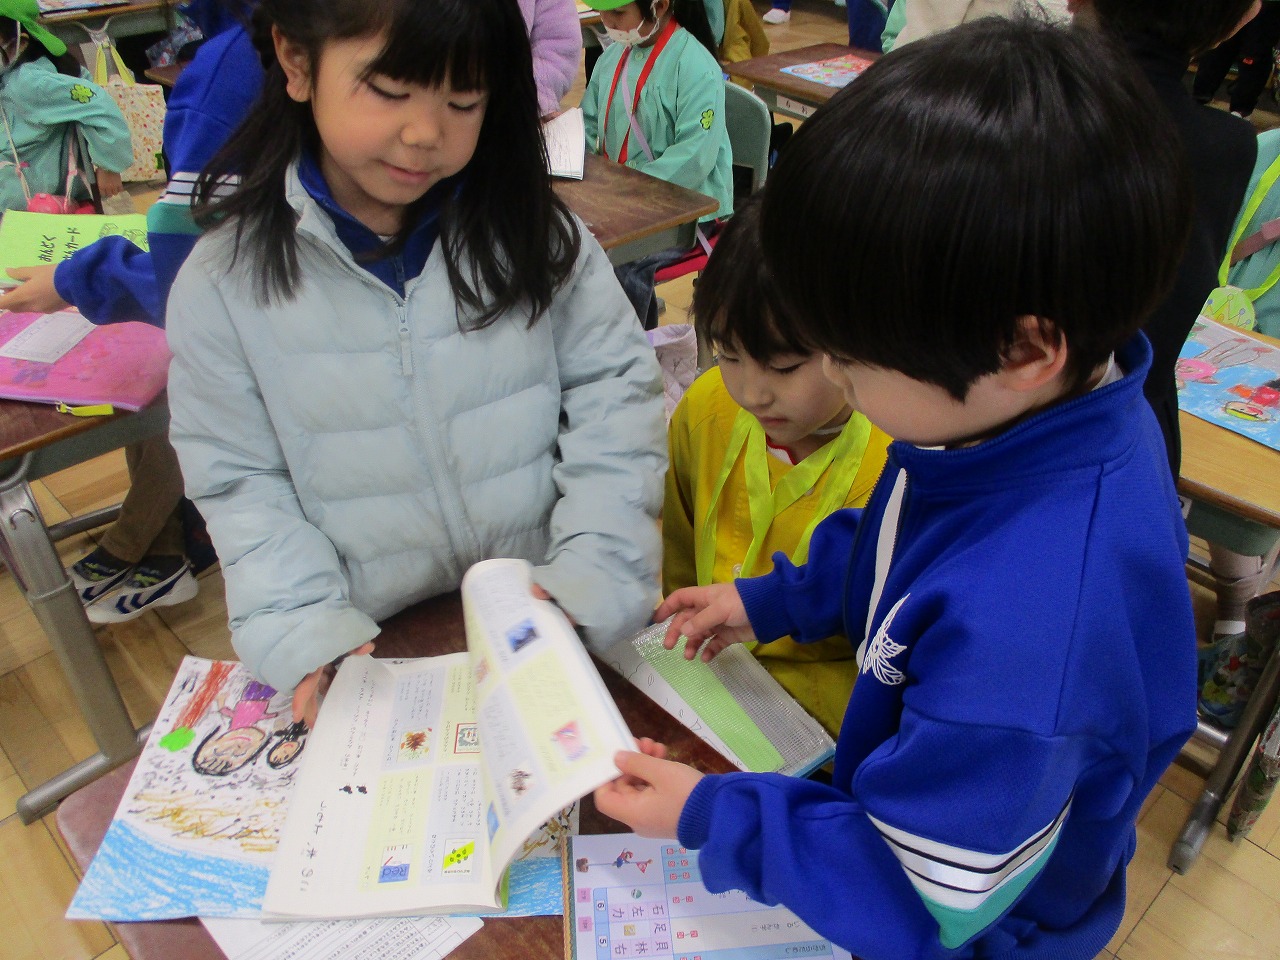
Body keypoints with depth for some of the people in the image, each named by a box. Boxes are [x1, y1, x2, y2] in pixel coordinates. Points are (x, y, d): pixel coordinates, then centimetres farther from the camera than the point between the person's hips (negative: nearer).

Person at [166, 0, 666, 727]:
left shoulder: (533, 232, -5)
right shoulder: (225, 282, -6)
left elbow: (614, 398, -4)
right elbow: (240, 483, -1)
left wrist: (591, 578, -14)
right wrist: (305, 632, -13)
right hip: (376, 647, 1)